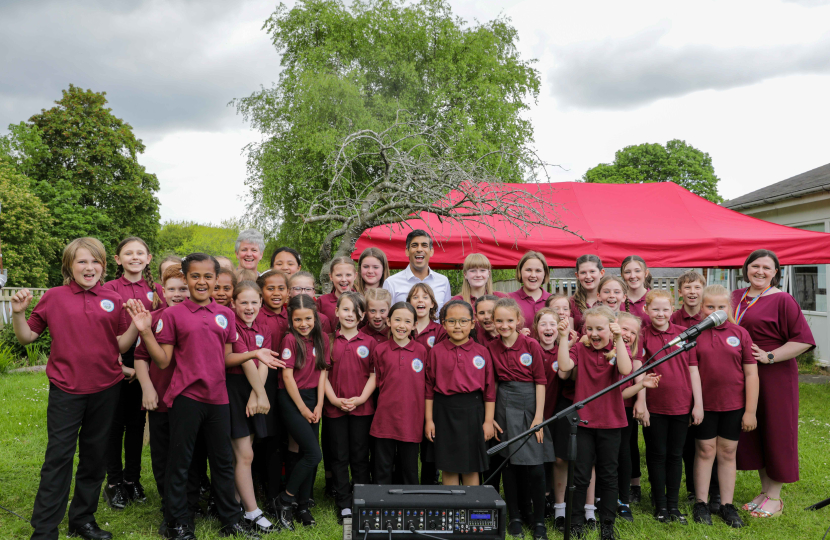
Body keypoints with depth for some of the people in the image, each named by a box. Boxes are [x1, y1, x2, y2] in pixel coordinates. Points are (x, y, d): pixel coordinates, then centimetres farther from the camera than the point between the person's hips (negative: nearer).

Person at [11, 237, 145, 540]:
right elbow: (27, 337, 6)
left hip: (105, 390, 2)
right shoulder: (53, 298, 0)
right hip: (66, 391, -2)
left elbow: (121, 346, 3)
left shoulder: (114, 301, 3)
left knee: (95, 457, 13)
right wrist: (18, 313, -11)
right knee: (58, 458, 0)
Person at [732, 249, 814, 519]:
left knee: (775, 431, 3)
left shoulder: (782, 300, -10)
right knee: (752, 431, 12)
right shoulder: (737, 297, 9)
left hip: (775, 376, -6)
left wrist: (769, 356, -18)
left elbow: (803, 340, -14)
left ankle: (775, 497, 16)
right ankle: (764, 490, 28)